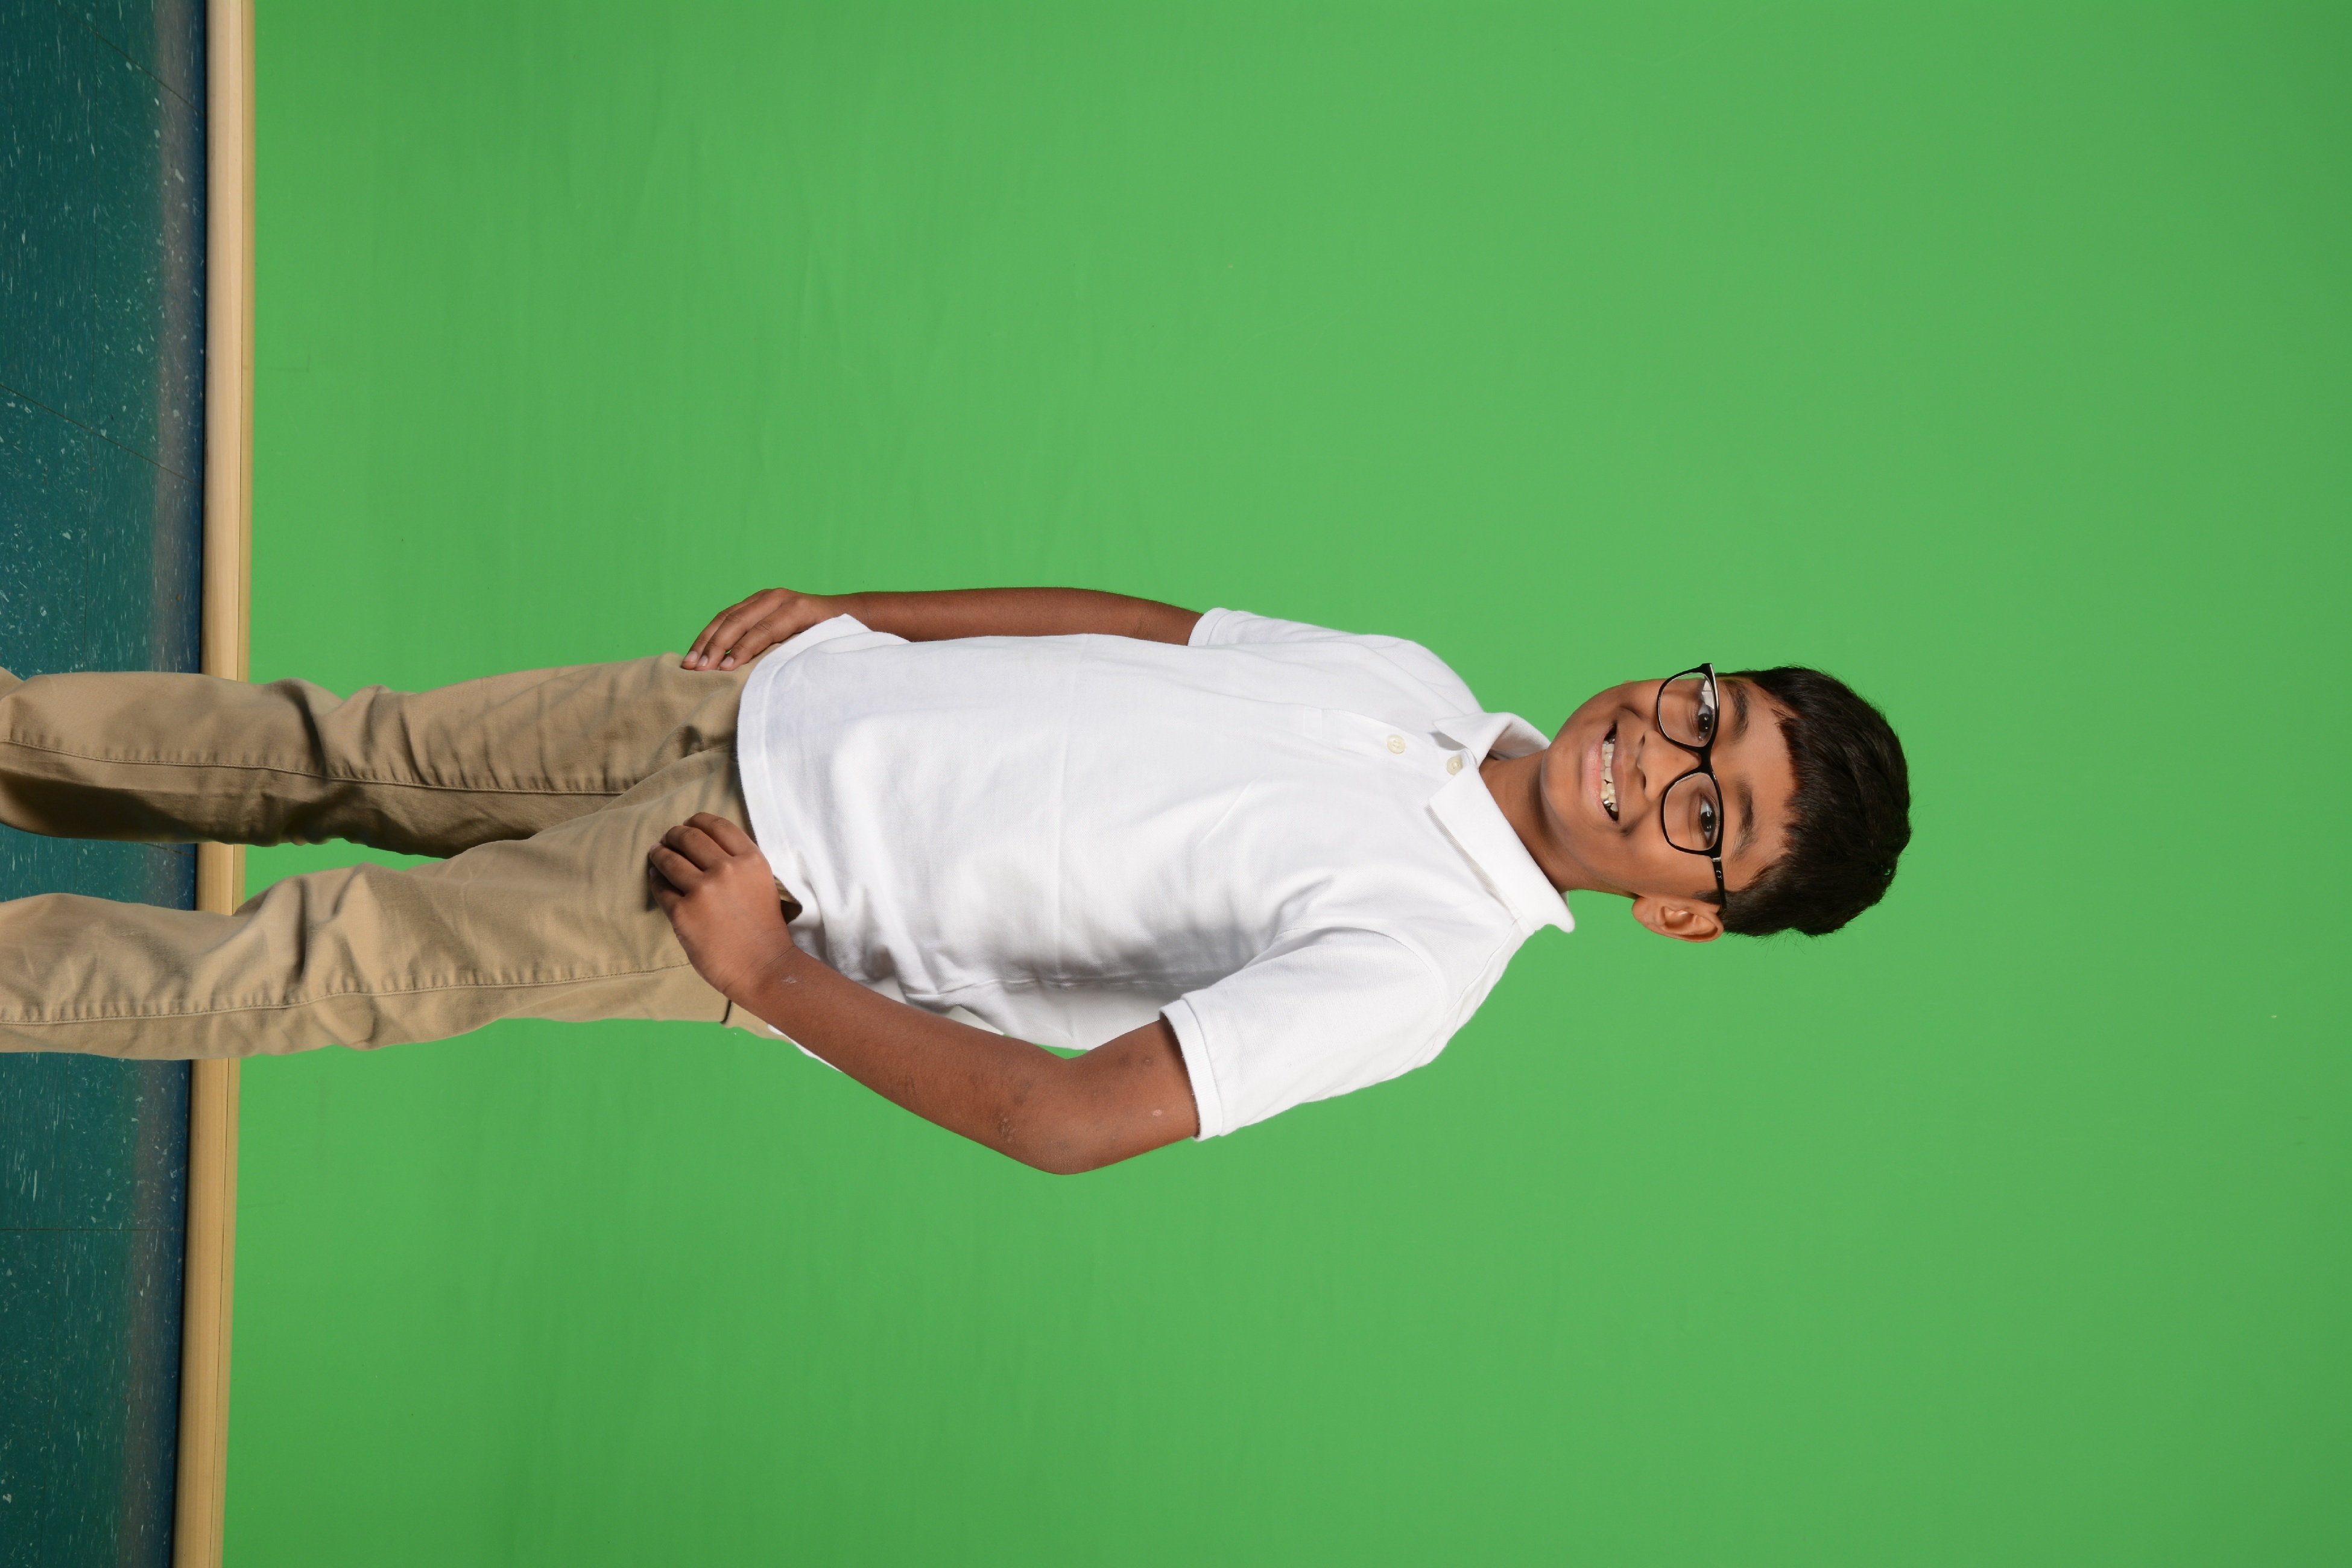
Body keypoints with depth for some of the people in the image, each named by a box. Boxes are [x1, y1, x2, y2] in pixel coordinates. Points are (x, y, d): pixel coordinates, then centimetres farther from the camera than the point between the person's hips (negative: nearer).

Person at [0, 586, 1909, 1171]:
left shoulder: (1416, 961, -22)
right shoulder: (1418, 682, 0)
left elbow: (1070, 1118, -27)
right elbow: (1144, 622, 13)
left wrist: (771, 976, -22)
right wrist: (850, 608, 4)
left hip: (777, 914, -5)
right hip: (781, 695, 5)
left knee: (336, 964, -7)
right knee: (359, 752, 10)